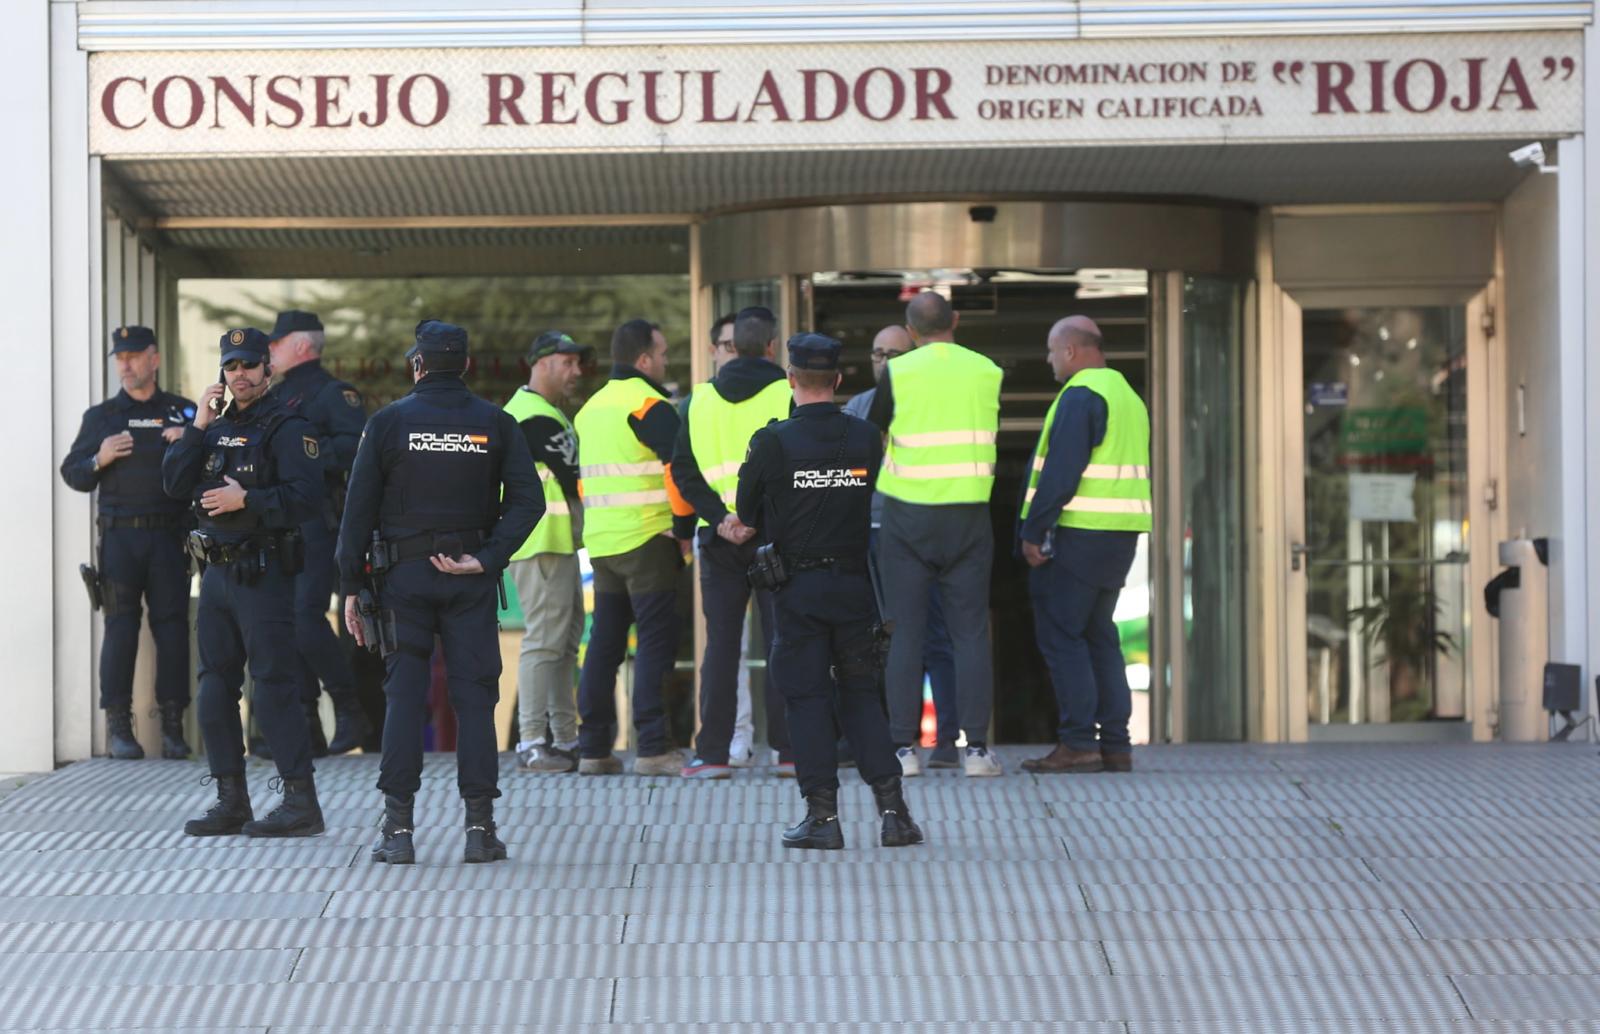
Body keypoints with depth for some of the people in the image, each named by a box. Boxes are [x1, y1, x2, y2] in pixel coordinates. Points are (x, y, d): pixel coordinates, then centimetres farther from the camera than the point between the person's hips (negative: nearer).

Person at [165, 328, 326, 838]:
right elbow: (174, 483, 5)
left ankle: (301, 802, -6)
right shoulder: (217, 427, 14)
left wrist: (246, 500, -21)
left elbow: (306, 497, -18)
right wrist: (198, 426, -4)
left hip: (263, 576, -8)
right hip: (217, 571, 8)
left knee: (273, 688, -9)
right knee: (215, 687, 9)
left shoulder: (286, 427, -8)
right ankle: (231, 801, 17)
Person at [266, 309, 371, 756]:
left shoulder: (333, 393, -5)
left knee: (305, 616, -15)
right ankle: (306, 730, 9)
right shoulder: (276, 397, 20)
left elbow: (358, 446, -19)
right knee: (285, 621, 5)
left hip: (315, 524, -8)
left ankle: (351, 710, -2)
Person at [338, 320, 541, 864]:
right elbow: (528, 500, -7)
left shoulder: (388, 422, 0)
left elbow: (359, 509, -1)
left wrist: (351, 587, 3)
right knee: (474, 696, 3)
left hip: (404, 574, -1)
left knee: (404, 696, 3)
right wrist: (486, 560, -9)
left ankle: (398, 827, 0)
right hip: (471, 581, 1)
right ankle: (480, 827, 0)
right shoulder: (495, 423, 3)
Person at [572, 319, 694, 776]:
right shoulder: (649, 406, -10)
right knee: (656, 640, -6)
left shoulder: (590, 408, 17)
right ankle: (652, 748, -11)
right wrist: (685, 528, -10)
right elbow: (680, 470, -20)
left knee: (604, 643, 12)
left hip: (601, 543, 8)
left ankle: (593, 748, 13)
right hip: (647, 541, -8)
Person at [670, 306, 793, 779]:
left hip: (720, 534, 3)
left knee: (721, 643, 6)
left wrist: (720, 516, -5)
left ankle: (712, 752, 3)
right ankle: (789, 749, 2)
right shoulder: (787, 394, -5)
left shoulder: (701, 399, 8)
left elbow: (683, 470, 3)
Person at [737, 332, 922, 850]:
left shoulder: (772, 441, -10)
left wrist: (755, 529, 26)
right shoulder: (866, 438, -2)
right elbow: (876, 504, 8)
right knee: (860, 694, 11)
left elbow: (747, 510, 3)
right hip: (854, 583, 3)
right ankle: (892, 809, 2)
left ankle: (823, 816, 1)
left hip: (798, 587, -3)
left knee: (807, 696, 4)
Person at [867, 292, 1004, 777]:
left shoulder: (898, 373, -5)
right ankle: (976, 747, -1)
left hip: (907, 517, -1)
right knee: (970, 632, 4)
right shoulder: (987, 372, 2)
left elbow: (871, 430, 6)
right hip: (969, 514, 1)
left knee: (906, 633, 3)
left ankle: (904, 748, 1)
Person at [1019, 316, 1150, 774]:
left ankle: (1078, 743, -9)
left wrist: (1034, 531, -16)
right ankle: (1115, 745, 10)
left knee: (1061, 635, -5)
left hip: (1077, 531, -9)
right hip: (1121, 535, 9)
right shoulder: (1129, 396, 18)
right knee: (1098, 636, 12)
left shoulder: (1080, 397, -12)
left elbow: (1060, 473, -20)